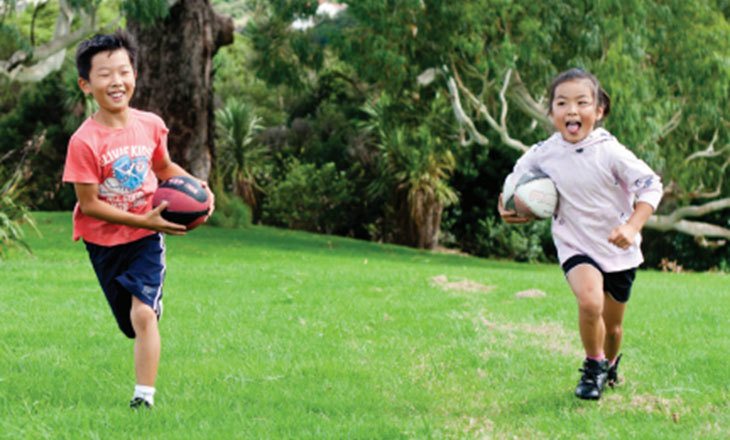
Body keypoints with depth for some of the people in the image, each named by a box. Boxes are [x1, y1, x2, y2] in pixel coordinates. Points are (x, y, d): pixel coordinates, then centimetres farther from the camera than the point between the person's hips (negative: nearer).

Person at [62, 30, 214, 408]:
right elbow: (89, 205, -18)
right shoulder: (84, 141, -19)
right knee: (133, 323, 11)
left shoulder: (151, 125, -7)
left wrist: (198, 186, -6)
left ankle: (144, 396, -15)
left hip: (146, 237, 1)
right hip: (104, 240, -1)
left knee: (143, 312, -17)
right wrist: (145, 220, -23)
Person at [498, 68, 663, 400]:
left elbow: (651, 186, -14)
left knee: (612, 326, 13)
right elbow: (517, 177, 11)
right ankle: (593, 366, -2)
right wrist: (507, 206, -6)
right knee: (590, 301, -29)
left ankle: (610, 364, 49)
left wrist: (632, 227, -26)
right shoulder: (543, 154, -10)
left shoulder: (610, 152, -19)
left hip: (618, 249, 0)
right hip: (575, 246, 0)